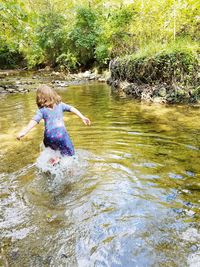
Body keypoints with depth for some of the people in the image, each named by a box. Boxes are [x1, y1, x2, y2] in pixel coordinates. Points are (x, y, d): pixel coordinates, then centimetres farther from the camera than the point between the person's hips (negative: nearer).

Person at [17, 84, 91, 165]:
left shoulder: (41, 110, 5)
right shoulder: (60, 104, 10)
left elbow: (34, 121, -5)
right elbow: (72, 109, 5)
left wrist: (24, 132, -9)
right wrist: (83, 117, 5)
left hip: (49, 135, 1)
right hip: (61, 133, 0)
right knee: (69, 153, 13)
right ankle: (59, 159, -12)